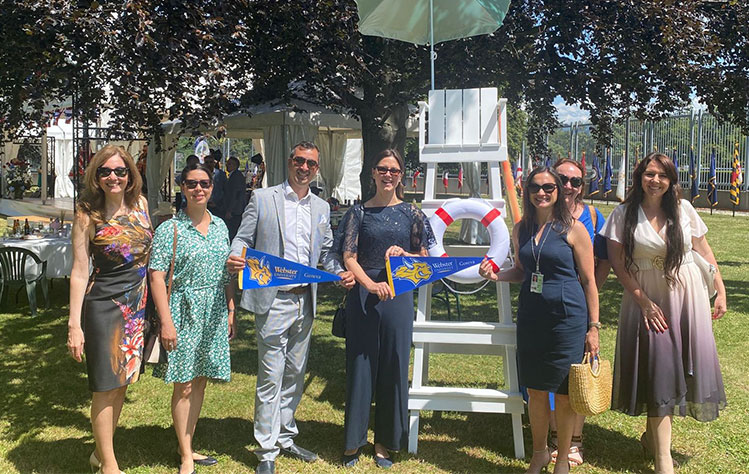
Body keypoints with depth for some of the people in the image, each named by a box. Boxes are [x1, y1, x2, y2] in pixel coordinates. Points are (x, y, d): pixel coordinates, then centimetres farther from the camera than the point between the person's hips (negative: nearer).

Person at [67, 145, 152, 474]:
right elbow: (79, 272, -10)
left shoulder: (140, 204, 4)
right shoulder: (88, 215, -9)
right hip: (104, 307, -5)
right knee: (107, 386, 1)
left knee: (123, 382, 13)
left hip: (138, 305, 5)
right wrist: (74, 324, -14)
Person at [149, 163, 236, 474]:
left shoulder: (220, 226, 8)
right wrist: (166, 321, -18)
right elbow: (156, 277, -12)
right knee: (184, 385, 2)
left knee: (199, 381, 13)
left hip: (214, 315, 5)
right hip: (183, 312, -5)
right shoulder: (169, 230, -9)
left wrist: (231, 312, 10)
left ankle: (187, 446, 27)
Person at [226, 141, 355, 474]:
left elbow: (326, 251, 15)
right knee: (271, 378, -2)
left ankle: (285, 437, 30)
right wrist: (234, 258, -23)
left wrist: (341, 273, -3)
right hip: (273, 300, -5)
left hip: (305, 302, 5)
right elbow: (242, 239, -2)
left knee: (294, 375, 15)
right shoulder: (262, 199, 0)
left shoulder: (321, 208, 13)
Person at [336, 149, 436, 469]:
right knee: (360, 364, 6)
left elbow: (425, 257, 9)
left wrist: (403, 254, -11)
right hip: (363, 295, 0)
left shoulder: (411, 213, 5)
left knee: (393, 366, 6)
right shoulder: (359, 212, 3)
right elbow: (349, 257, -4)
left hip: (398, 295, 1)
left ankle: (385, 442, 21)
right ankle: (353, 440, 19)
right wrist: (372, 285, -20)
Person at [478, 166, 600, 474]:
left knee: (563, 394, 5)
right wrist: (496, 275, -1)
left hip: (567, 318, -4)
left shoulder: (573, 228, -6)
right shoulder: (521, 229, 8)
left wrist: (593, 327, -6)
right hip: (530, 317, 4)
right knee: (535, 391, 12)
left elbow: (588, 280, -4)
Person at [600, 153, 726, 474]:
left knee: (682, 366, 8)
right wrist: (642, 300, -11)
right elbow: (617, 262, -5)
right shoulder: (625, 214, -4)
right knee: (658, 369, -3)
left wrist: (720, 291, 3)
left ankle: (654, 433, 30)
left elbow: (705, 252, 7)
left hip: (686, 297, 3)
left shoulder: (683, 209, 2)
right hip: (648, 298, -3)